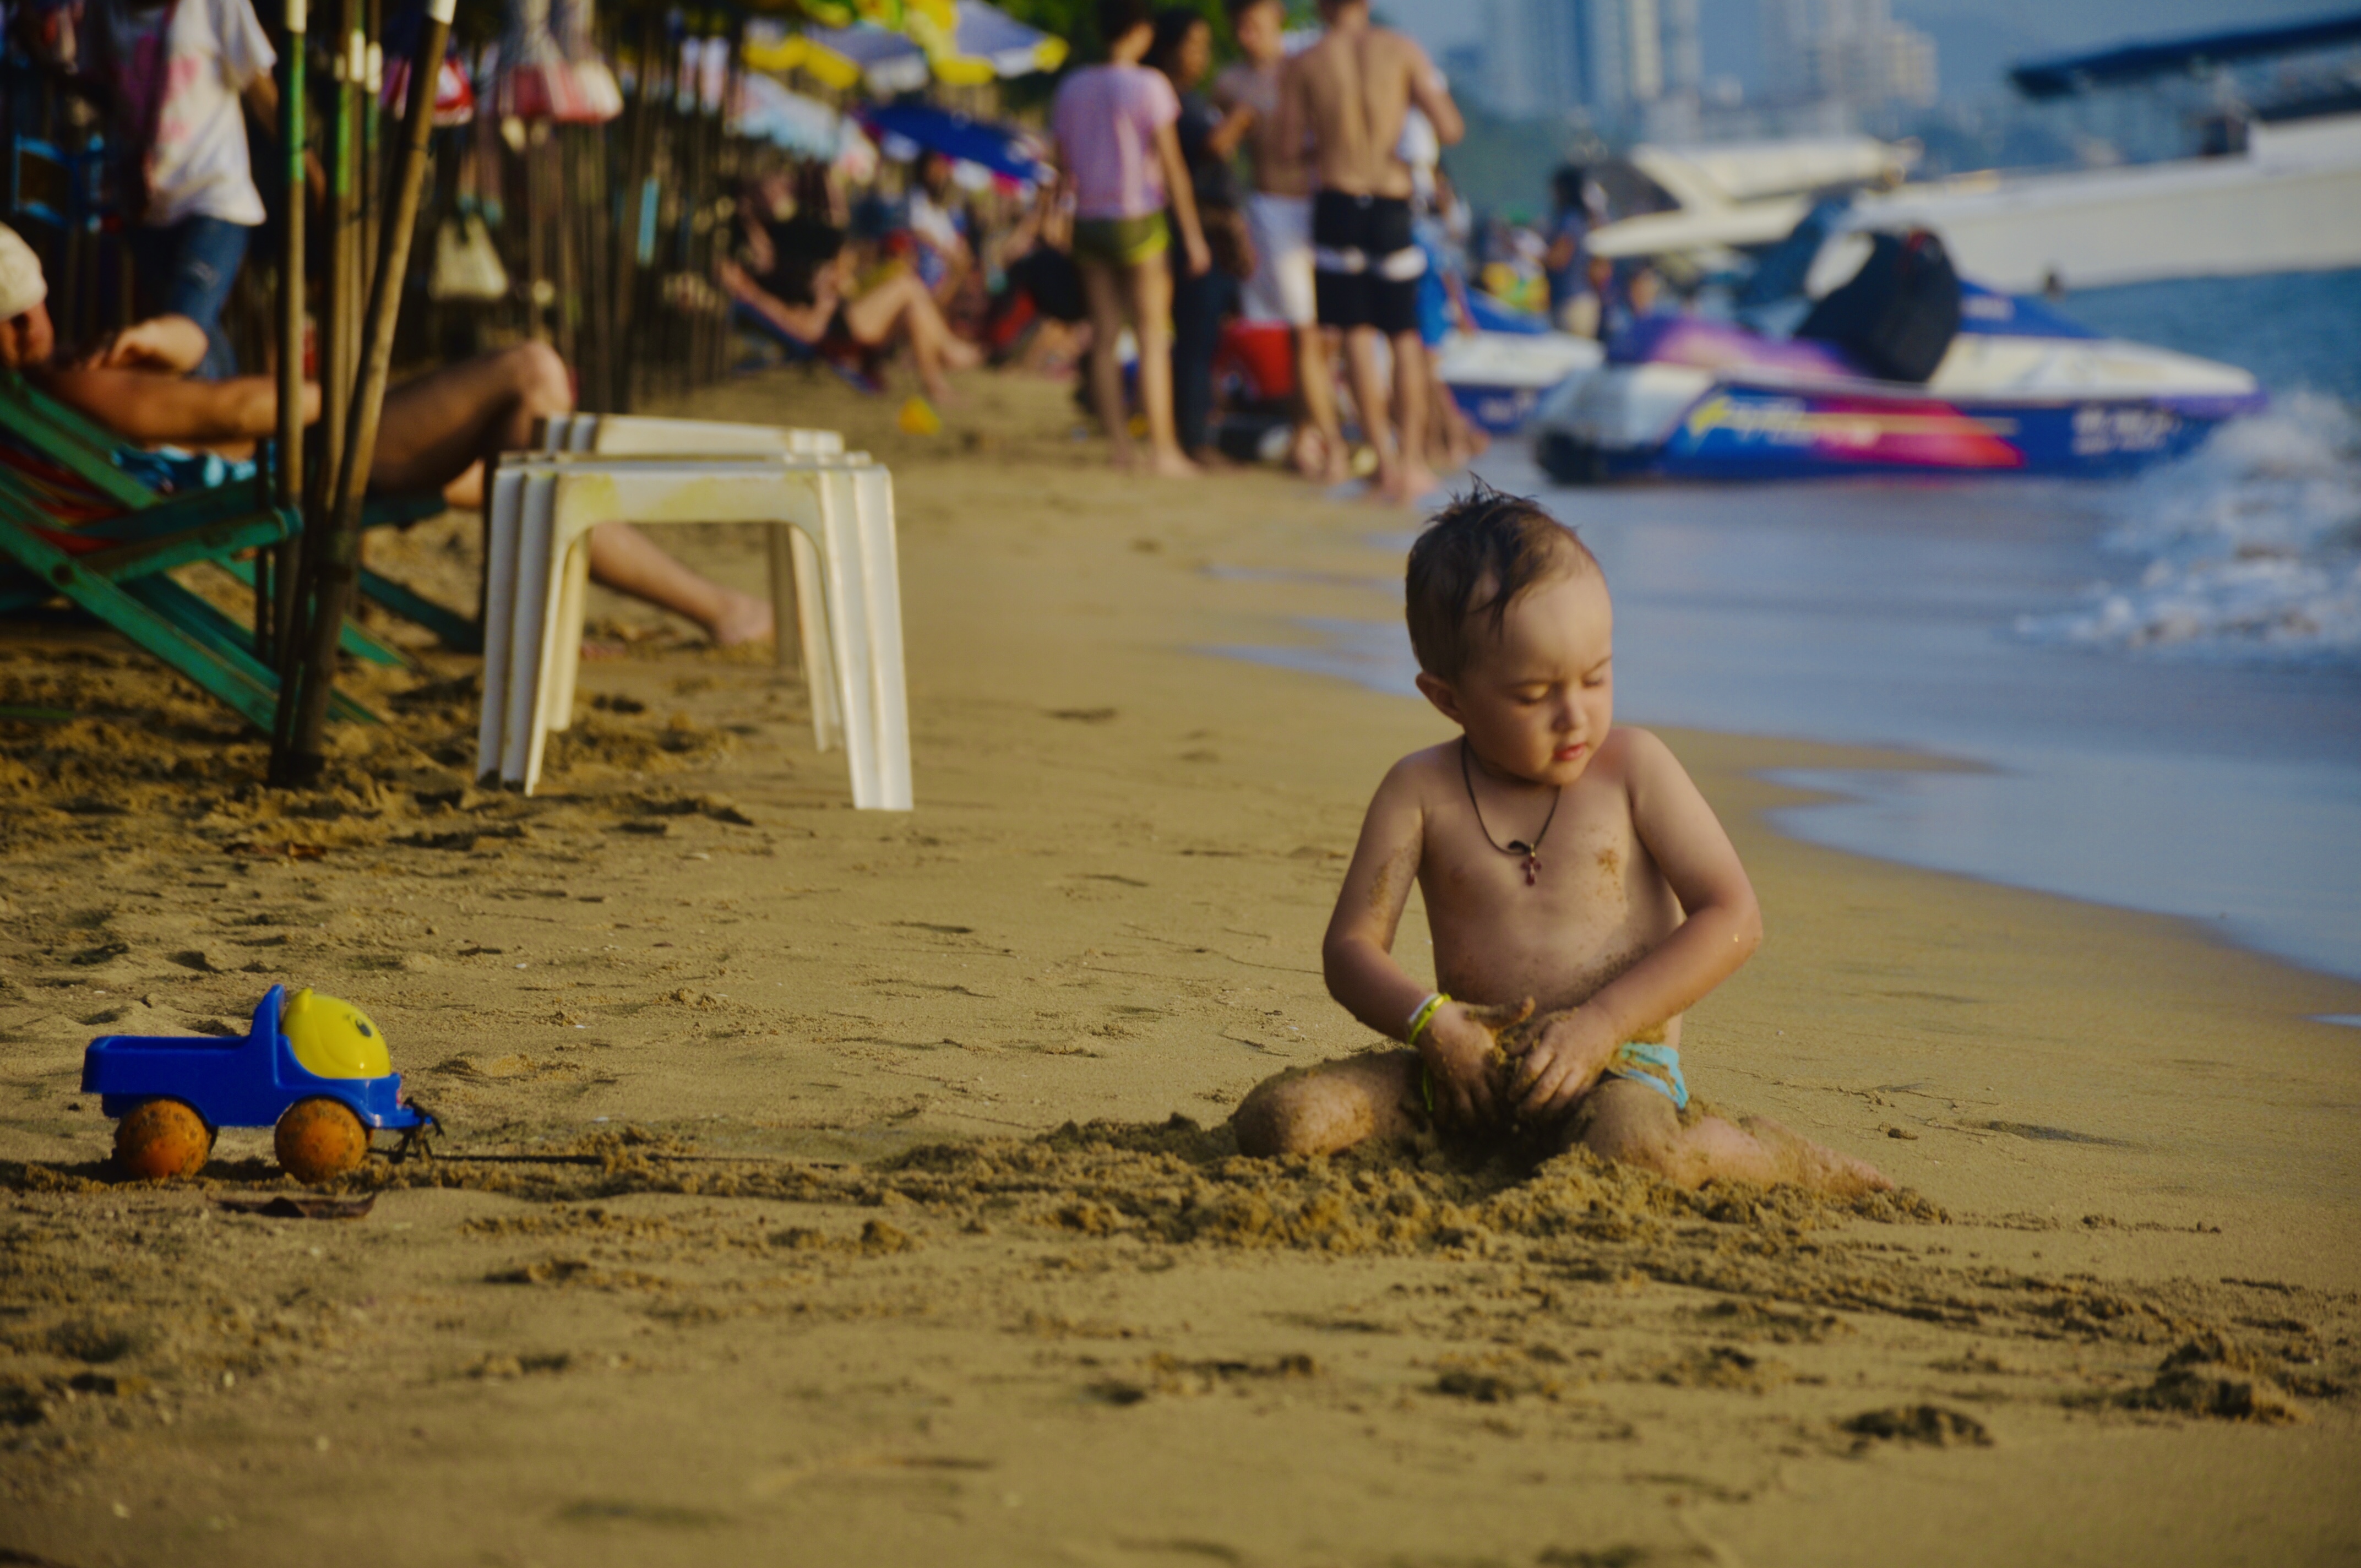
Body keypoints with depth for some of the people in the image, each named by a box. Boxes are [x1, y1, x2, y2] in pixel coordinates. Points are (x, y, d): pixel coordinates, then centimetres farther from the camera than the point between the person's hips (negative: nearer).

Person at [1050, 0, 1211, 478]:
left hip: (1089, 223, 5)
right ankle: (1163, 449, -5)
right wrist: (1193, 235, -7)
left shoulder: (1072, 89, 8)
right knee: (1153, 338, -3)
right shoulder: (1149, 87, -9)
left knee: (1104, 338, 7)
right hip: (1138, 221, -5)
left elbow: (1063, 169, 10)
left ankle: (1120, 444, 9)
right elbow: (1173, 166, -10)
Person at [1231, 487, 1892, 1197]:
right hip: (1473, 1070, 3)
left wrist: (1603, 1021, -14)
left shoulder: (1633, 767, 2)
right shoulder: (1422, 792, 4)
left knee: (1631, 1145, -40)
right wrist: (1430, 1023, -19)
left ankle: (1766, 1154, -6)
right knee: (1275, 1118, -20)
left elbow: (1733, 918, -3)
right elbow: (1351, 948, 3)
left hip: (1618, 1068, -2)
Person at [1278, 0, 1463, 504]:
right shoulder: (1403, 51, -3)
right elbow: (1450, 130, -8)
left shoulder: (1306, 63, -3)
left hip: (1336, 201, 0)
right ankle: (1412, 458, 11)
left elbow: (1289, 138, -5)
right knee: (1405, 335, 13)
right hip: (1393, 202, 0)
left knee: (1358, 334, 5)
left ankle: (1386, 460, -2)